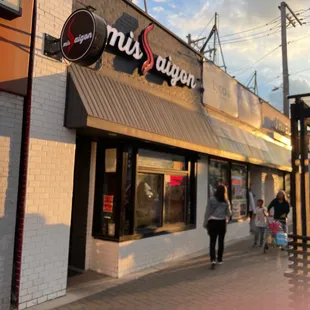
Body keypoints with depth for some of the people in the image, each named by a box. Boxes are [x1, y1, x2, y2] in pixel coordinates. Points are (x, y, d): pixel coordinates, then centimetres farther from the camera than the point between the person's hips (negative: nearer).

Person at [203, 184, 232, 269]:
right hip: (222, 222, 2)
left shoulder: (211, 200, -7)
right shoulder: (226, 201, 0)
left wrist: (205, 224, 4)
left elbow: (207, 213, -5)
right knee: (221, 241, 14)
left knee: (212, 242, -1)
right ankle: (219, 260, 23)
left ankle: (213, 260, -14)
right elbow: (229, 213, 8)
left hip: (213, 222, -2)